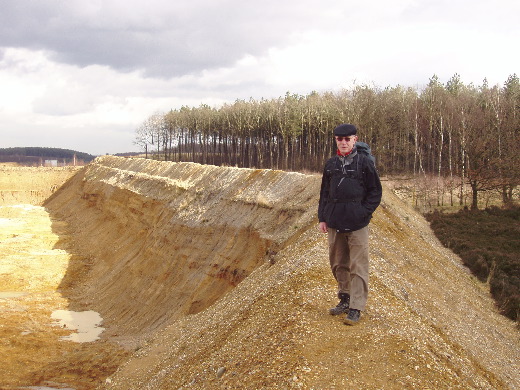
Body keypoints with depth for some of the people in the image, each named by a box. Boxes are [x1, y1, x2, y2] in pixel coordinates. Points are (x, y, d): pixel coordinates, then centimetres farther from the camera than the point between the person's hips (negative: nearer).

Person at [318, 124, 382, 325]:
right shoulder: (330, 164, 11)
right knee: (338, 264, 13)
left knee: (358, 266, -3)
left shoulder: (365, 162, -2)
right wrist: (322, 218, 10)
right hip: (334, 223, 5)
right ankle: (345, 299, 27)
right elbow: (325, 193, 16)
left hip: (357, 224, -5)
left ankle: (356, 308, 1)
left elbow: (375, 191, 0)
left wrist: (364, 213, -9)